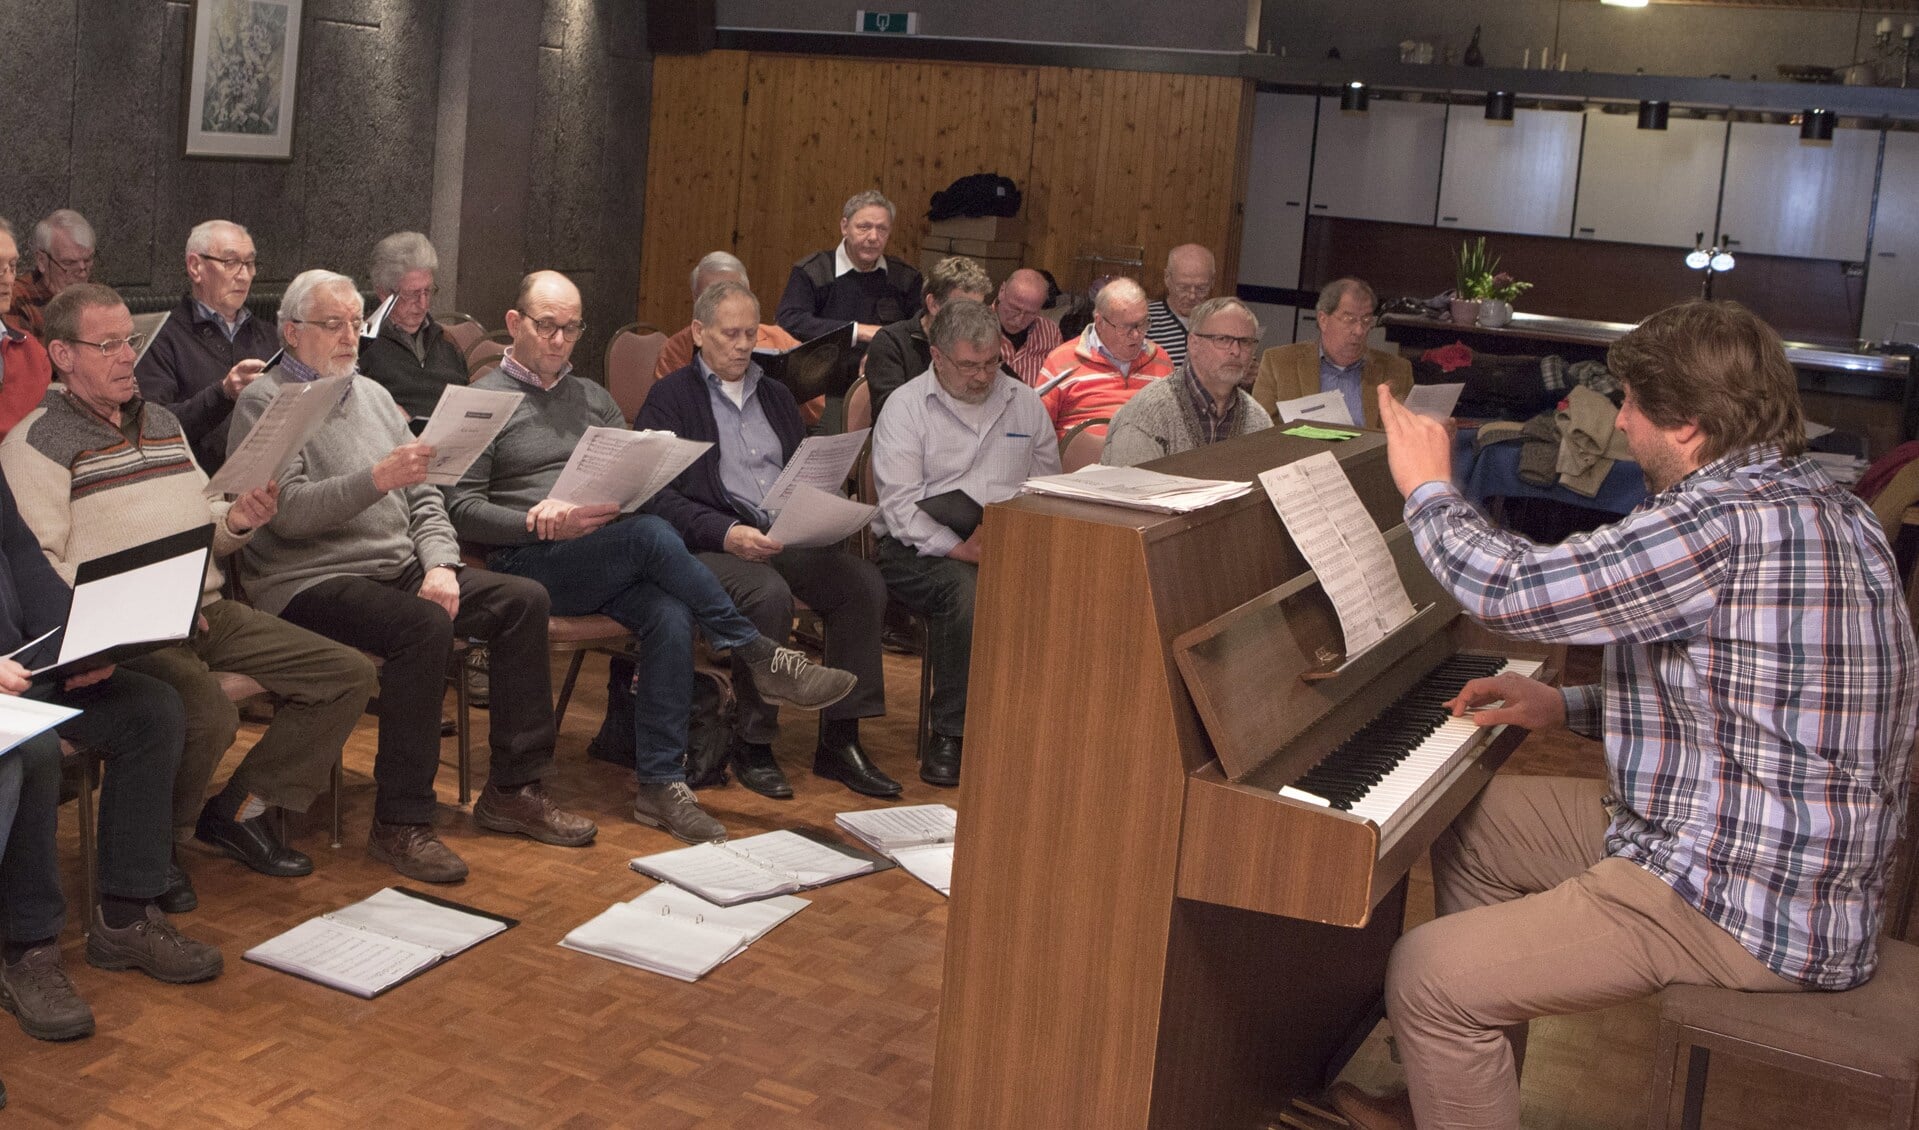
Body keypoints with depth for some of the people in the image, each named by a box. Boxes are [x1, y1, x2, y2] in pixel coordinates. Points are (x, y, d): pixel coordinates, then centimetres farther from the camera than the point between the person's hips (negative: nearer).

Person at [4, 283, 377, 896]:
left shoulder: (162, 421, 21)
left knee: (349, 675, -5)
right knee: (207, 714, -35)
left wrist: (237, 520, -1)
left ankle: (238, 810, 7)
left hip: (208, 611, 8)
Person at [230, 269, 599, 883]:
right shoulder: (264, 404, -3)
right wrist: (376, 479, -30)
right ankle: (399, 822, -26)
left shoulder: (372, 394, 19)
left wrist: (439, 563, -1)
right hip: (311, 580, -8)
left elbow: (423, 496, 16)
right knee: (422, 625, -34)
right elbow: (288, 512, -18)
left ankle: (512, 790, -3)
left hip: (400, 567, 8)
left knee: (524, 600, -9)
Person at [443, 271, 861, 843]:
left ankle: (660, 785, -25)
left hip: (606, 561, 5)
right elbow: (462, 510, -2)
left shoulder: (593, 399, 23)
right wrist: (549, 526, -16)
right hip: (529, 563, -4)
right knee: (652, 535, -31)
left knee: (670, 617, -28)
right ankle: (762, 657, -25)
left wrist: (587, 508, -11)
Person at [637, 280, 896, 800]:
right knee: (770, 595, -35)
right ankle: (752, 746, -18)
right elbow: (661, 496, -6)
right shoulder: (670, 398, 5)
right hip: (711, 543, -5)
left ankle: (840, 739, -14)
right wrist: (727, 534, -20)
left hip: (788, 537, 6)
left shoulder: (775, 396, 24)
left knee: (864, 581, -21)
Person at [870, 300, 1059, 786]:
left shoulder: (1025, 403, 15)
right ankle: (949, 734, -20)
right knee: (964, 588, -36)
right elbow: (900, 505, -9)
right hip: (921, 547, -3)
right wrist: (961, 549, -21)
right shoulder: (907, 407, 1)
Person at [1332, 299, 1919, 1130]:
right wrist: (1568, 706, 11)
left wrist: (1428, 489, -7)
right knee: (1473, 825, 21)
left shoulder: (1731, 518, -25)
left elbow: (1511, 589, -26)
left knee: (1428, 977, -15)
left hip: (1753, 906, -11)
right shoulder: (1803, 502, 8)